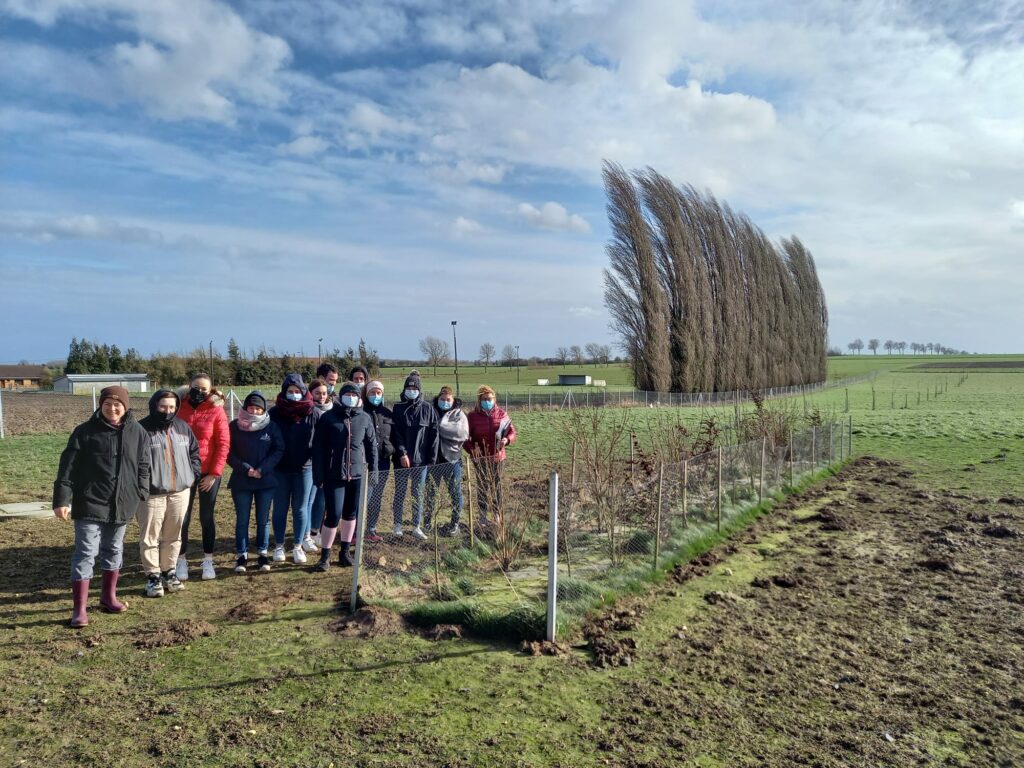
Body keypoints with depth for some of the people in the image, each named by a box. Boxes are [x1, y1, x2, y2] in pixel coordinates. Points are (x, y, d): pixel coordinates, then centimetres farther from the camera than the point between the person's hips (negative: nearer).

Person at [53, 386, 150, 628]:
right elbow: (68, 467, -7)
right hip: (90, 504, -4)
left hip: (122, 505, 4)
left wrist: (141, 496, 4)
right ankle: (79, 608, 2)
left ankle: (109, 596, 32)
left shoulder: (138, 433, 2)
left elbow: (143, 467, 10)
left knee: (114, 551, 16)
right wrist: (62, 500, -11)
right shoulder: (85, 432, -7)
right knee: (86, 553, -4)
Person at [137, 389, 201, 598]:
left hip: (180, 491, 5)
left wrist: (193, 473, 10)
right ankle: (153, 576, 11)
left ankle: (169, 572, 25)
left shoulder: (182, 427, 10)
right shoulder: (142, 429, -8)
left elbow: (194, 451, 20)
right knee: (150, 536, 0)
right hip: (152, 493, -5)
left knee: (174, 535, 12)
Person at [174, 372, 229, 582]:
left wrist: (214, 473, -10)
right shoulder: (180, 409, 1)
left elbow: (223, 444, -6)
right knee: (182, 518, 5)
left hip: (208, 473, -1)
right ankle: (181, 560, 18)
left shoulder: (216, 411, -4)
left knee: (207, 517, 8)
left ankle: (208, 560, 20)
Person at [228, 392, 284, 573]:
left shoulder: (271, 426, -2)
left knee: (263, 519, 9)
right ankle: (241, 555, 17)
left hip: (266, 480, 1)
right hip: (241, 481, -1)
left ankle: (263, 553, 20)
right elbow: (229, 452, -3)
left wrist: (262, 469, -13)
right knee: (242, 519, 5)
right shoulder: (235, 426, -3)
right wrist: (245, 468, -14)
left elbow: (279, 450, -2)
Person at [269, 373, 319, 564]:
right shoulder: (275, 413, -6)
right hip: (280, 469, 0)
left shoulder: (313, 413, -6)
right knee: (280, 509, 10)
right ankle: (279, 546, 22)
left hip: (304, 469, 0)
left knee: (300, 509, 9)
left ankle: (298, 546, 20)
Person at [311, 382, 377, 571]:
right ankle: (325, 556, 9)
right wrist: (319, 474, -8)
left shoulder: (364, 418, 4)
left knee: (350, 514, 12)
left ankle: (345, 552, 25)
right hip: (333, 475, -3)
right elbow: (318, 447, -4)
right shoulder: (328, 417, -3)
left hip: (357, 474, 3)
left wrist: (372, 468, 7)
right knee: (333, 515, -5)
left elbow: (371, 444, 10)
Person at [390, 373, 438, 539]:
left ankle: (417, 526, 15)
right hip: (402, 460, 0)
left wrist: (432, 458, -4)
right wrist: (402, 454, -15)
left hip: (421, 460, 1)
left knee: (418, 494, 8)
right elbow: (396, 434, -5)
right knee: (400, 493, 7)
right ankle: (398, 525, 18)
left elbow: (433, 435, 0)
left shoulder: (428, 409, 2)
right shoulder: (398, 409, 1)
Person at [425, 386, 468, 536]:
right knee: (430, 491, 10)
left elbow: (463, 432, -14)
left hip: (452, 458, -1)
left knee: (455, 491, 3)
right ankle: (427, 522, 21)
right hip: (433, 458, 2)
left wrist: (439, 426, -17)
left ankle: (455, 524, 14)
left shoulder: (458, 414, 3)